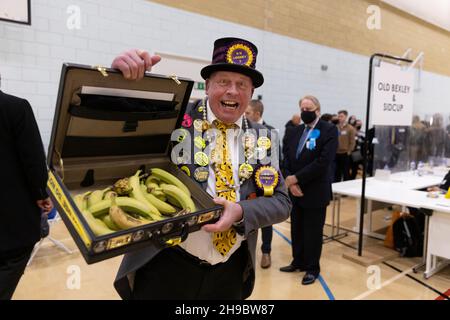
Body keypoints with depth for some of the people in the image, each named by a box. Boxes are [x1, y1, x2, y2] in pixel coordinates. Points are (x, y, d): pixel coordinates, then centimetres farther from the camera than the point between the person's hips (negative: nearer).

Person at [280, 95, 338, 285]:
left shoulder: (329, 130, -9)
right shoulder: (295, 132, 10)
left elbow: (323, 162, -20)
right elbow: (286, 158, 5)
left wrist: (297, 178, -19)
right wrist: (291, 182, -10)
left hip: (315, 192, -6)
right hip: (296, 191, 6)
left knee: (313, 232, 7)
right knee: (297, 230, 16)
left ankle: (312, 268, 24)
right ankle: (298, 262, 34)